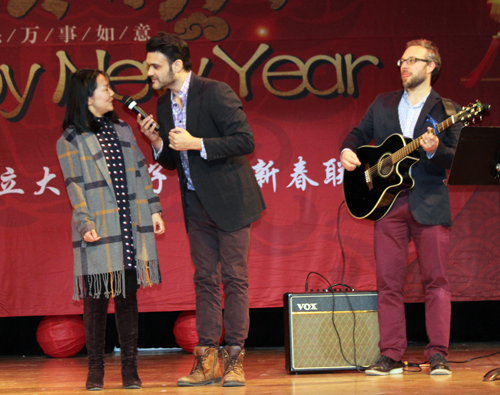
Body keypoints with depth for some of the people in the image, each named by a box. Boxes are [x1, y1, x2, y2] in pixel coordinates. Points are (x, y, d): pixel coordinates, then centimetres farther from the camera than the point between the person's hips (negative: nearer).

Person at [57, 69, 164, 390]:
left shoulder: (122, 130, 13)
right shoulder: (70, 141, -3)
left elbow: (141, 171, 15)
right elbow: (75, 188, -8)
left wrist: (154, 209, 10)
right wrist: (85, 224, -18)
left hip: (131, 229, 4)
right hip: (99, 231, -4)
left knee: (128, 295, 6)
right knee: (97, 298, 1)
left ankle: (130, 368, 11)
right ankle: (96, 370, 10)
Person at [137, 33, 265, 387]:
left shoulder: (215, 93, -14)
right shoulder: (164, 105, 9)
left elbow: (246, 141, -20)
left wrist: (196, 143, -23)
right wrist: (157, 142, -4)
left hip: (229, 200, -7)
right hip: (196, 204, 7)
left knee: (234, 277, -2)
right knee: (205, 280, 6)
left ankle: (234, 359, 3)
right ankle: (207, 361, 8)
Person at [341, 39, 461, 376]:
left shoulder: (446, 110, 2)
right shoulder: (383, 104, 15)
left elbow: (453, 159, -5)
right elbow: (360, 133, 21)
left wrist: (434, 150, -26)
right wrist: (348, 151, 0)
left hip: (430, 203, -3)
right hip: (387, 202, 3)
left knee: (436, 280, -4)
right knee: (388, 282, 2)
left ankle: (438, 355, -1)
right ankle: (391, 356, 5)